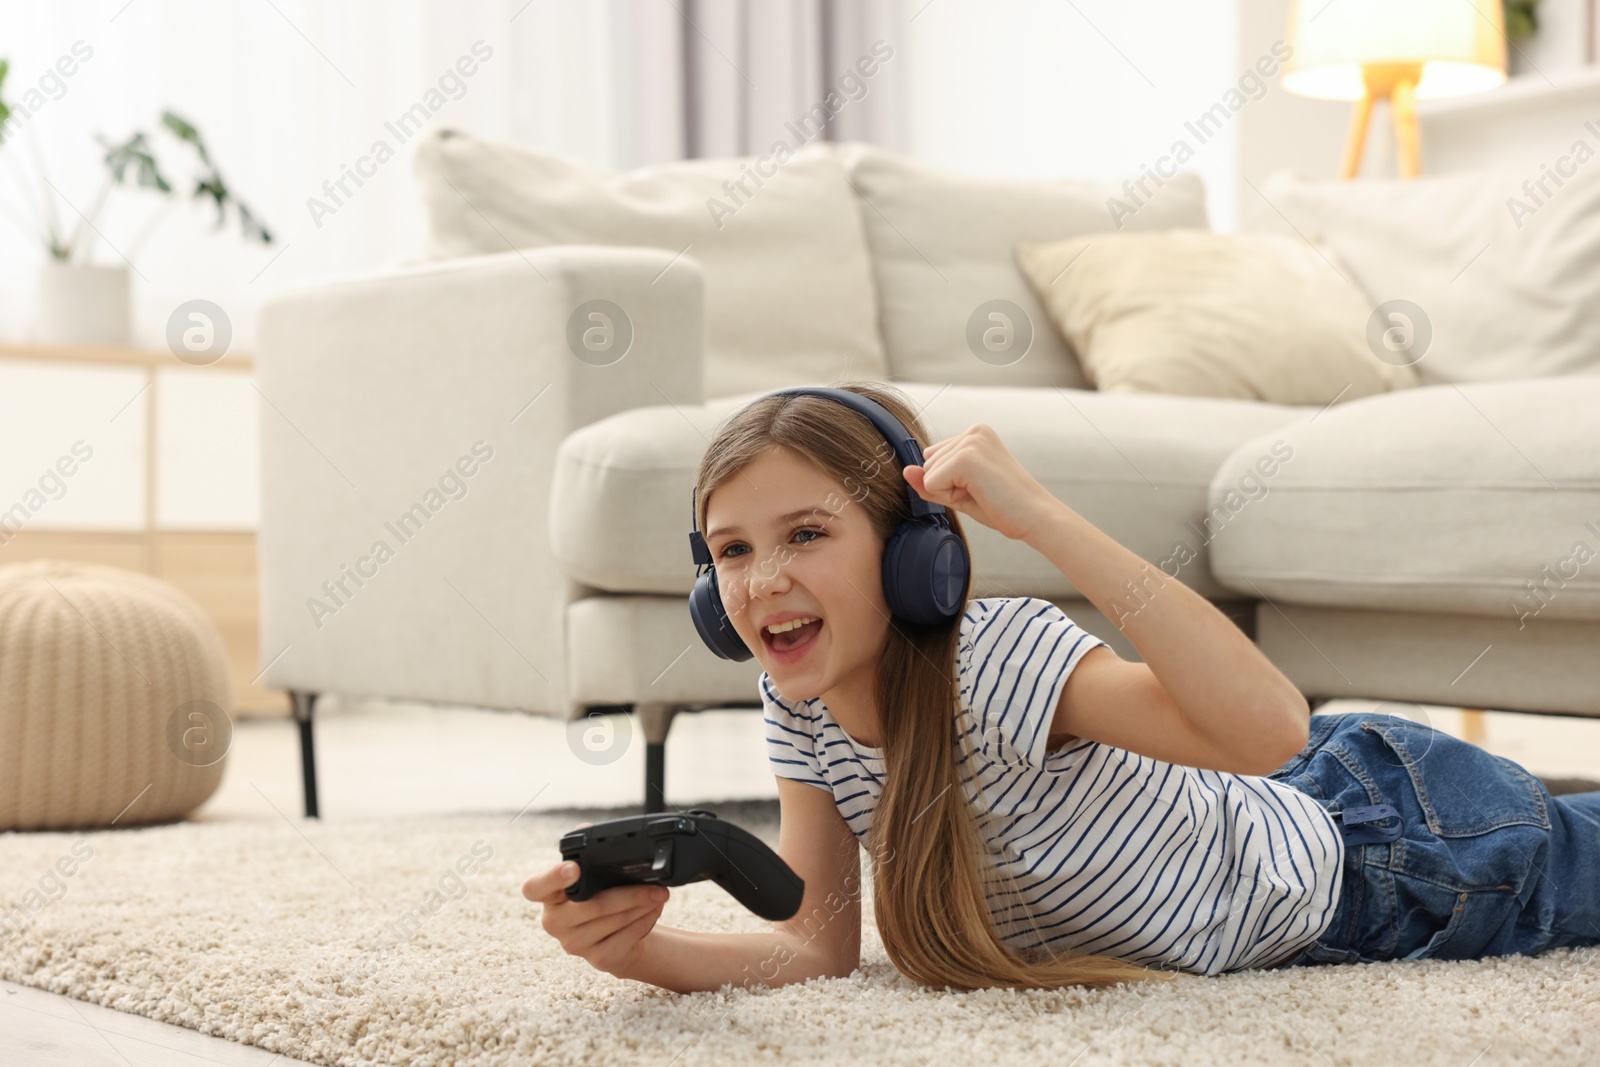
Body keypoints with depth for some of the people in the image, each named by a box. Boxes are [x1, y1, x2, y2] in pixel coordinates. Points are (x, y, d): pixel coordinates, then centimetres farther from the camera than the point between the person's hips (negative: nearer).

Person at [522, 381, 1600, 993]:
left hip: (1389, 833, -6)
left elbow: (1270, 730, -53)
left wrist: (1041, 515, -56)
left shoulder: (999, 654, -38)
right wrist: (642, 946, -35)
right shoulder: (805, 705, -17)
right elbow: (823, 947, -17)